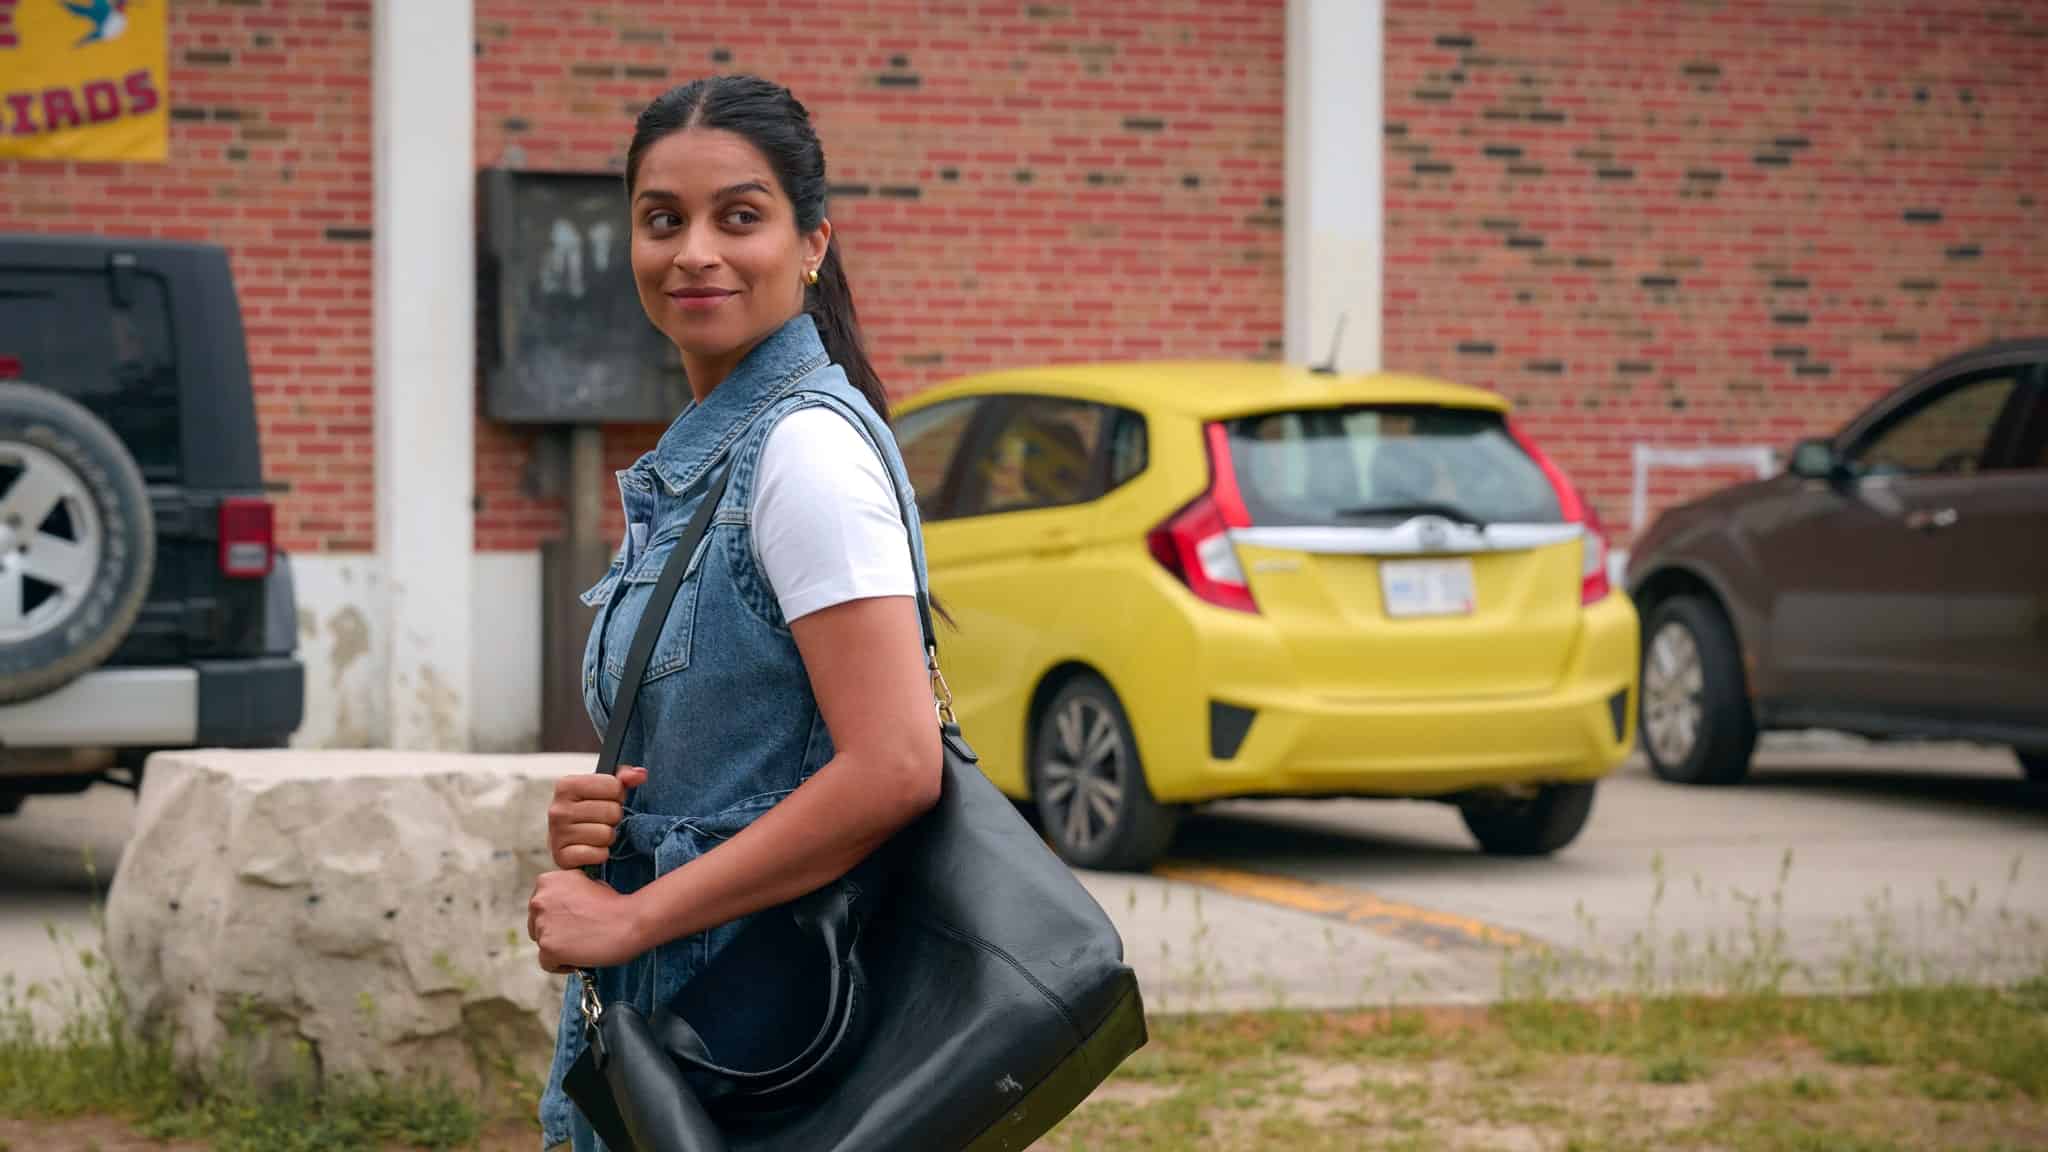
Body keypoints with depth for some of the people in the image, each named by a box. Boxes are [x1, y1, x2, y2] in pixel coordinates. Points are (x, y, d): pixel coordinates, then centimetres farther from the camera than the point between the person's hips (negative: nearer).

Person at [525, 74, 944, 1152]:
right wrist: (595, 816, -1)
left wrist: (632, 916, -18)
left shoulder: (806, 445, -15)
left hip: (758, 1029, -9)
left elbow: (894, 767, -24)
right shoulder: (692, 460, 13)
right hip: (657, 1014, 9)